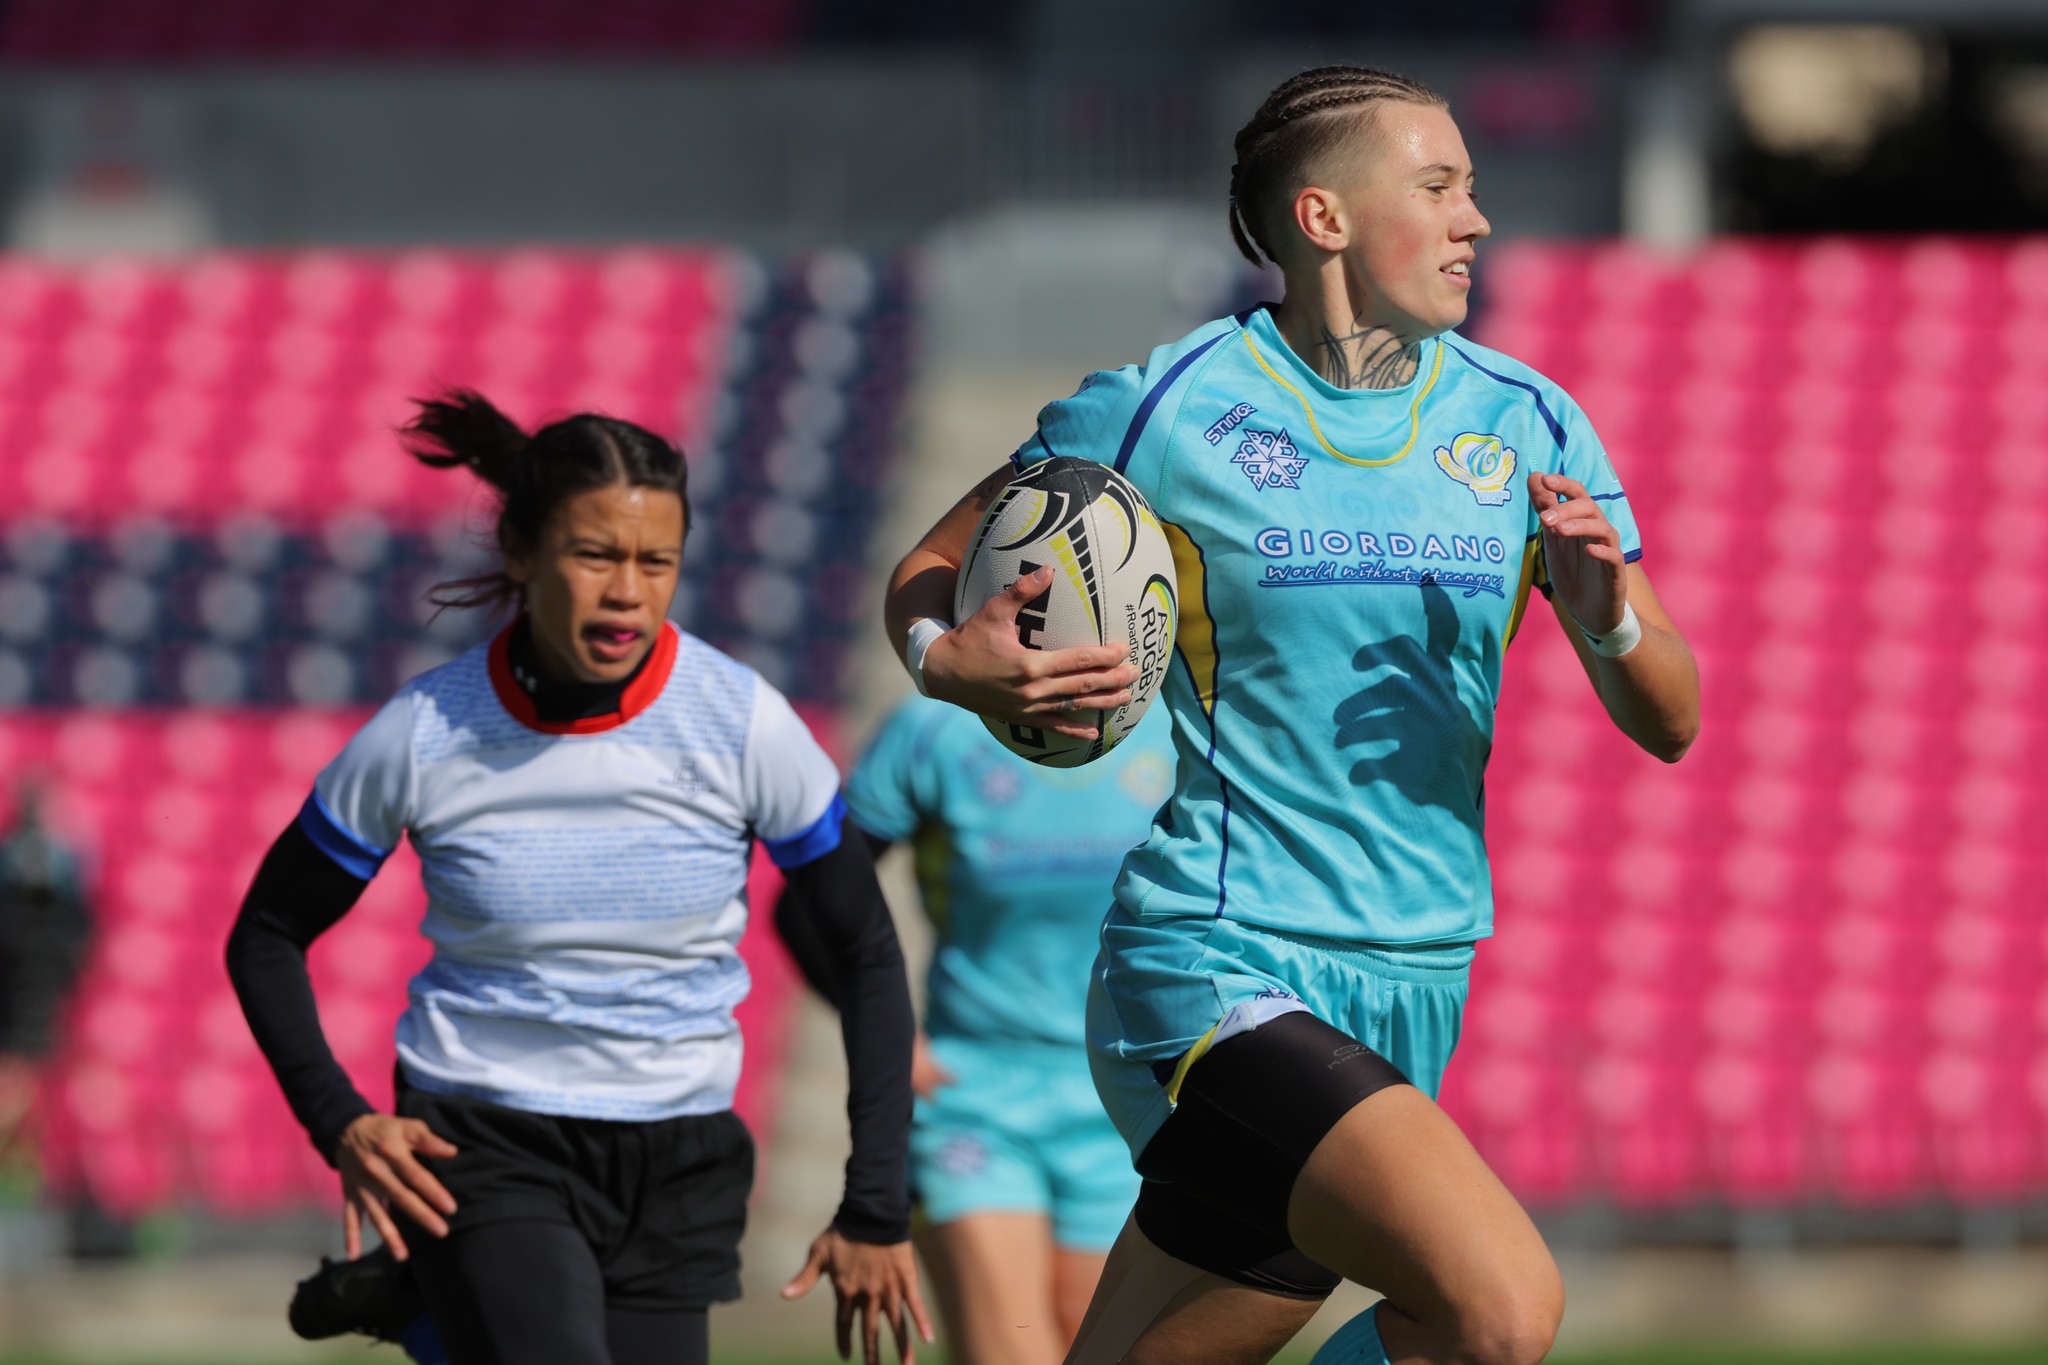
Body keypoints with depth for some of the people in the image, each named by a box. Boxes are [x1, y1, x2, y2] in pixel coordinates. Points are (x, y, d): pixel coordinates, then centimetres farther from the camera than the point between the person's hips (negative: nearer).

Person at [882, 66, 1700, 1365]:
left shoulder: (1528, 425, 8)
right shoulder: (1163, 410, -5)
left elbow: (1669, 723, 9)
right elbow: (931, 574, 7)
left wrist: (1609, 619, -13)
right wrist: (954, 662, -16)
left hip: (1414, 986, 6)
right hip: (1216, 967, -6)